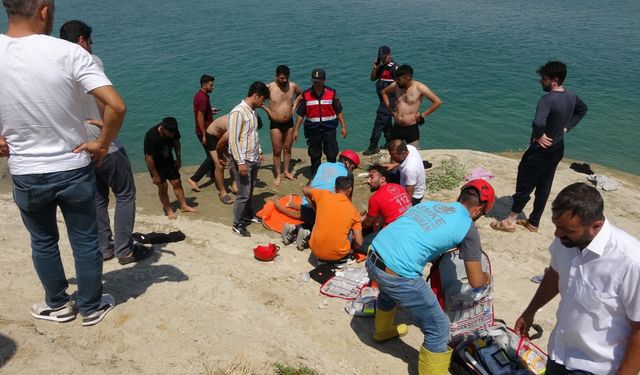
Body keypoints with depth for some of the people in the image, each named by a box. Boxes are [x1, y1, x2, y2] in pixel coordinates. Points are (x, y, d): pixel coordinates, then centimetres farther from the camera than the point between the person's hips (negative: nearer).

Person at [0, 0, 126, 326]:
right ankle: (92, 308, 30)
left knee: (43, 242, 22)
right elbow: (116, 106, -23)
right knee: (85, 242, 15)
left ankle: (58, 305, 39)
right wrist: (102, 143, -10)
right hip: (74, 170, -2)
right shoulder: (69, 53, -16)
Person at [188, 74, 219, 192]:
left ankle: (212, 175, 35)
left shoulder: (199, 95, 11)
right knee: (211, 157, -5)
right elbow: (200, 117, -25)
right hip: (205, 132, -10)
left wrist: (210, 110, 13)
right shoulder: (203, 98, -21)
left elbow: (199, 111, 23)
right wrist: (204, 135, -24)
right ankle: (194, 179, -7)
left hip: (205, 131, 10)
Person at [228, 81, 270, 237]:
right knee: (243, 194, -3)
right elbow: (233, 140, -22)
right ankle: (238, 225, 10)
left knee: (250, 191, 20)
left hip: (253, 159, 9)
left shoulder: (252, 111, 9)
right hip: (243, 161, -9)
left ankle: (248, 215, 38)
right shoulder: (238, 112, -19)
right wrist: (241, 162, -22)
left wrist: (259, 152, 20)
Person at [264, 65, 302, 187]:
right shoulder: (269, 87, -14)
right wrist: (267, 109, -9)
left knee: (287, 148, 14)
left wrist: (295, 105, 5)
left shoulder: (292, 86, -3)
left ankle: (286, 171, 29)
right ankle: (278, 175, 15)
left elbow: (301, 94, 18)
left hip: (289, 123, 3)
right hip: (276, 124, -3)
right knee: (277, 151, 3)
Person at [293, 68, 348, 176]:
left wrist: (343, 127, -1)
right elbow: (300, 114, 4)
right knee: (314, 155, 9)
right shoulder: (306, 95, 0)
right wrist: (295, 130, 1)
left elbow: (339, 112, 3)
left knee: (332, 155, 0)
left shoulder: (331, 93, -1)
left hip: (329, 128, -1)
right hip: (313, 130, 1)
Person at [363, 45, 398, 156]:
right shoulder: (382, 67, 12)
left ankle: (373, 147, -6)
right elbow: (373, 78, 14)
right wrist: (374, 68, -3)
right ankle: (390, 142, 32)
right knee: (386, 122, 19)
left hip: (389, 98, -9)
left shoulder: (393, 67, -15)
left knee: (379, 122, -10)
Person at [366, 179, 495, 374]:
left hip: (372, 258, 8)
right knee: (438, 329, 11)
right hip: (397, 275, -8)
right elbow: (476, 282, 4)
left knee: (389, 291, 41)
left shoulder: (429, 204, 17)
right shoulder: (468, 227, 0)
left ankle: (383, 331, 67)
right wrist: (487, 277, 26)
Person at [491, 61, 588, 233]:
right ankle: (534, 222, 28)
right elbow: (583, 109, 21)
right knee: (544, 187, 16)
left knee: (524, 184, 5)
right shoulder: (571, 96, 0)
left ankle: (510, 221, 17)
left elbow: (538, 123, -44)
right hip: (557, 148, 8)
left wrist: (538, 136, -24)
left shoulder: (547, 99, -28)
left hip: (541, 150, -8)